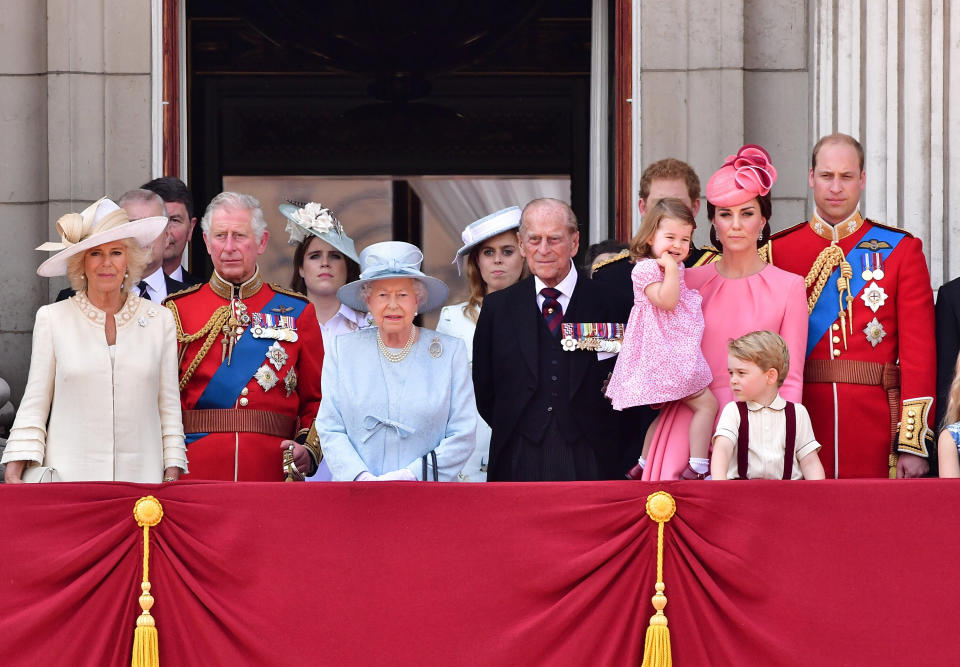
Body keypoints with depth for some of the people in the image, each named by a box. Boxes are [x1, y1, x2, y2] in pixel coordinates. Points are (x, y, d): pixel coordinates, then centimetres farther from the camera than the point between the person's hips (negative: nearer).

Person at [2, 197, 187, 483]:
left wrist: (172, 477, 3)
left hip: (141, 475, 1)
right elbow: (34, 406, 6)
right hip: (69, 476, -1)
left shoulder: (159, 320, 9)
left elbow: (170, 408, 11)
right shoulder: (52, 319, 6)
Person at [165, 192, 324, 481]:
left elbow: (316, 400, 11)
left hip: (273, 473, 1)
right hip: (195, 474, 0)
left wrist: (309, 449, -7)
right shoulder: (178, 310, 8)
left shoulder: (297, 312, 10)